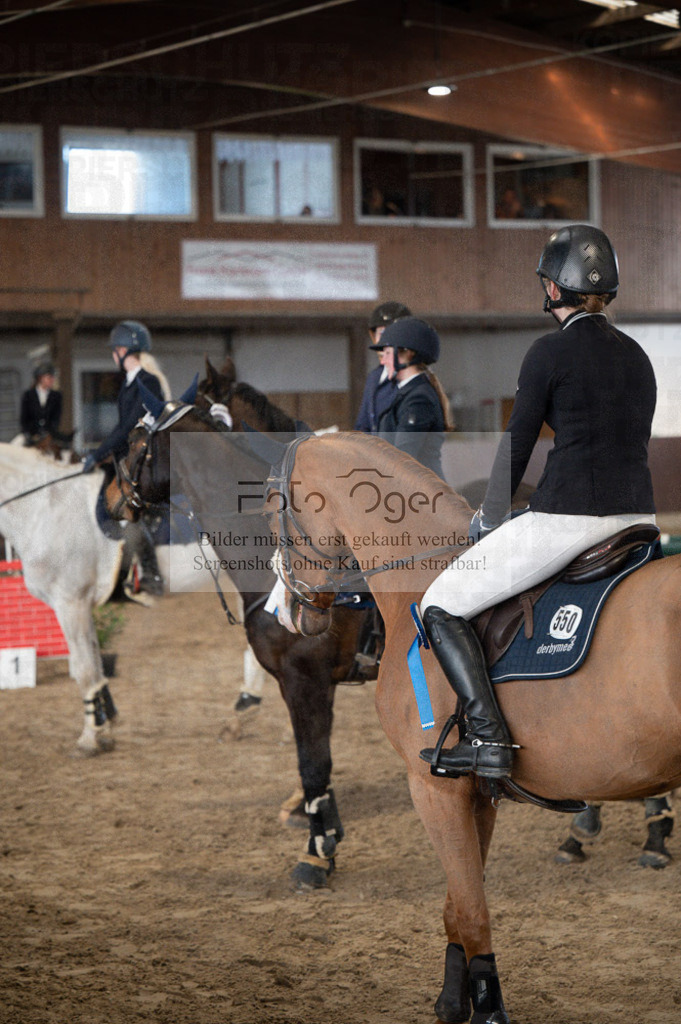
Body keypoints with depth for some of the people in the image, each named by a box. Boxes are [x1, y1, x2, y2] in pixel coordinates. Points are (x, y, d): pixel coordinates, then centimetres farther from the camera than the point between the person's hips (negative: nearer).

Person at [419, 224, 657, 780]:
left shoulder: (551, 351, -7)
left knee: (441, 606, 3)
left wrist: (489, 519, 10)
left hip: (566, 518, -7)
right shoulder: (637, 354, 14)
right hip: (639, 517, 7)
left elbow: (517, 443, -3)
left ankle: (490, 739, -10)